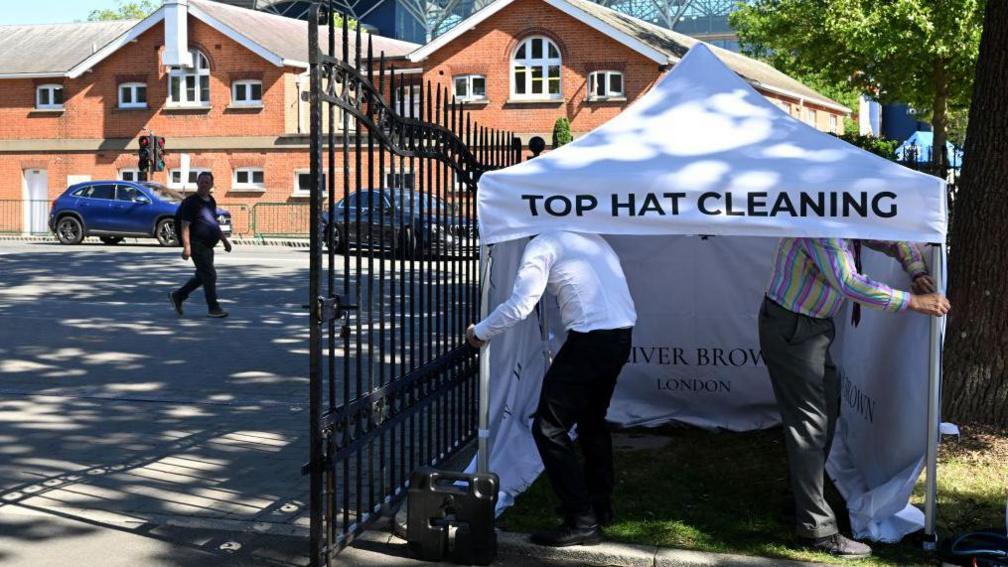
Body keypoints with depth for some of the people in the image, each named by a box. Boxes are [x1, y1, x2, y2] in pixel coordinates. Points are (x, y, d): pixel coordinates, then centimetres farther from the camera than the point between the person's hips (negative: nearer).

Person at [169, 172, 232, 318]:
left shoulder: (211, 201, 14)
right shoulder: (191, 202, -11)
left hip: (208, 245, 9)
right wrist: (186, 247, -24)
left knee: (202, 276, 14)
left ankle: (178, 296, 28)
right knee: (210, 275, -7)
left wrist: (225, 240, 24)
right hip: (197, 245, -9)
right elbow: (185, 226, -16)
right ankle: (213, 308, 2)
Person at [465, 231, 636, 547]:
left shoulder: (542, 244, -3)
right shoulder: (590, 238, 21)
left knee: (549, 428, -1)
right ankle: (600, 506, 37)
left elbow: (520, 305, -8)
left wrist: (480, 332, 6)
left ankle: (581, 523, -2)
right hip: (622, 334, 9)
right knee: (592, 420, 26)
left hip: (590, 338, -9)